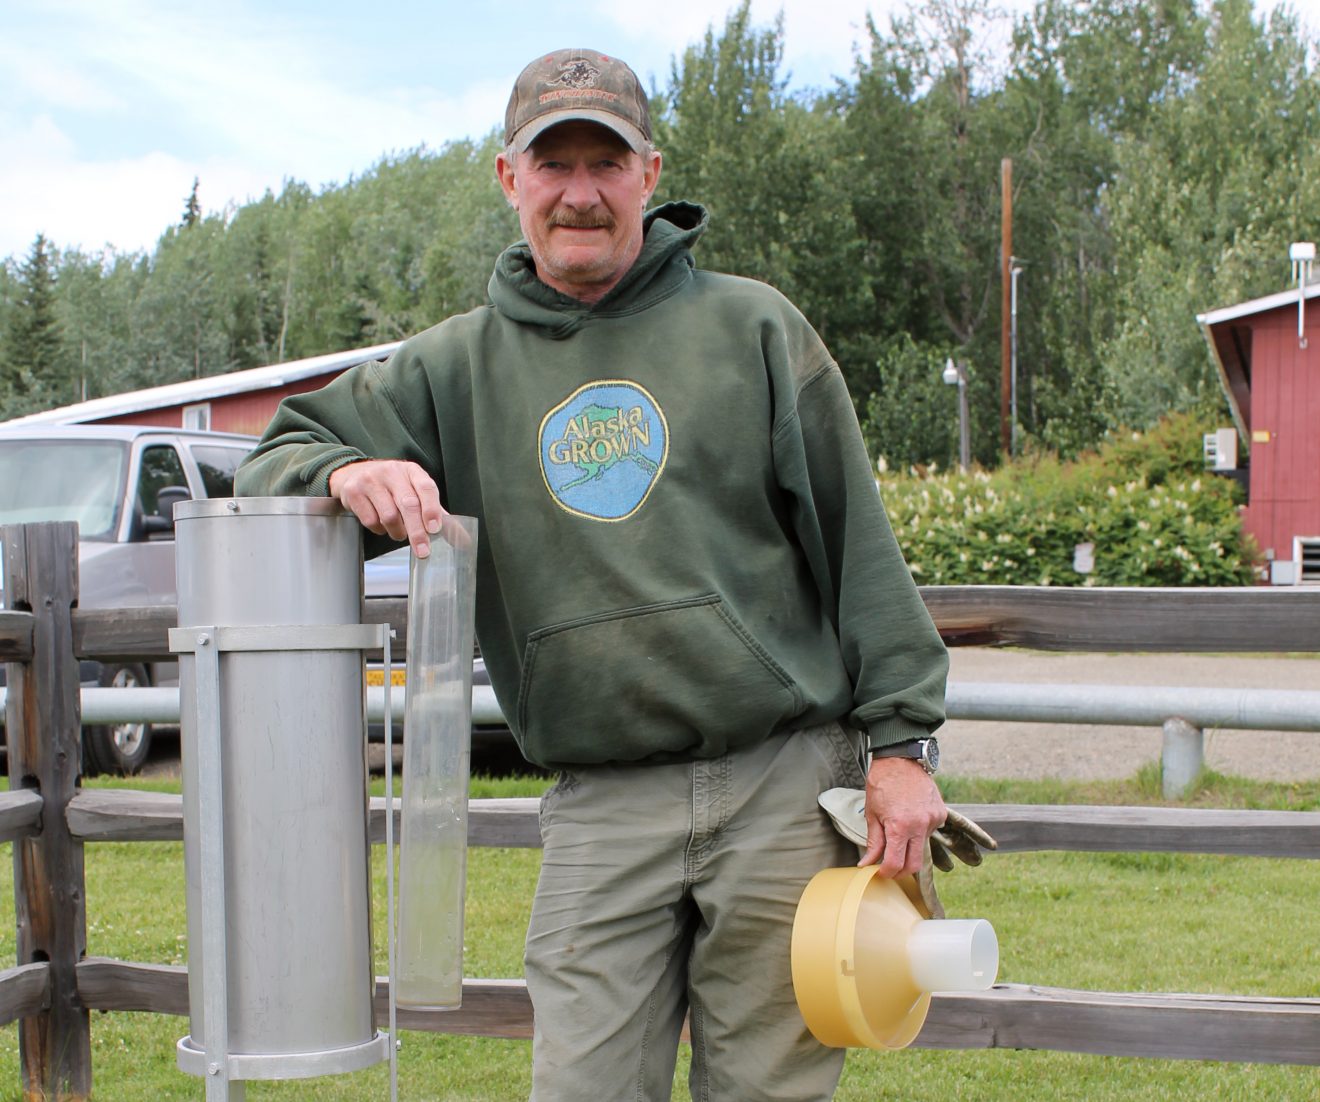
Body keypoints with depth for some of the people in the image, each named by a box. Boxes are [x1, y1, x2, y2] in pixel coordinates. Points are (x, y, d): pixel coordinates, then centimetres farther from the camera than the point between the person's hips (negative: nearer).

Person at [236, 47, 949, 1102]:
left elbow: (858, 541, 5)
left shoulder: (752, 326, 6)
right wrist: (345, 472, -12)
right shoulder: (459, 366, 10)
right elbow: (276, 459, 13)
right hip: (603, 810, 1)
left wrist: (899, 744, -1)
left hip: (786, 781, -1)